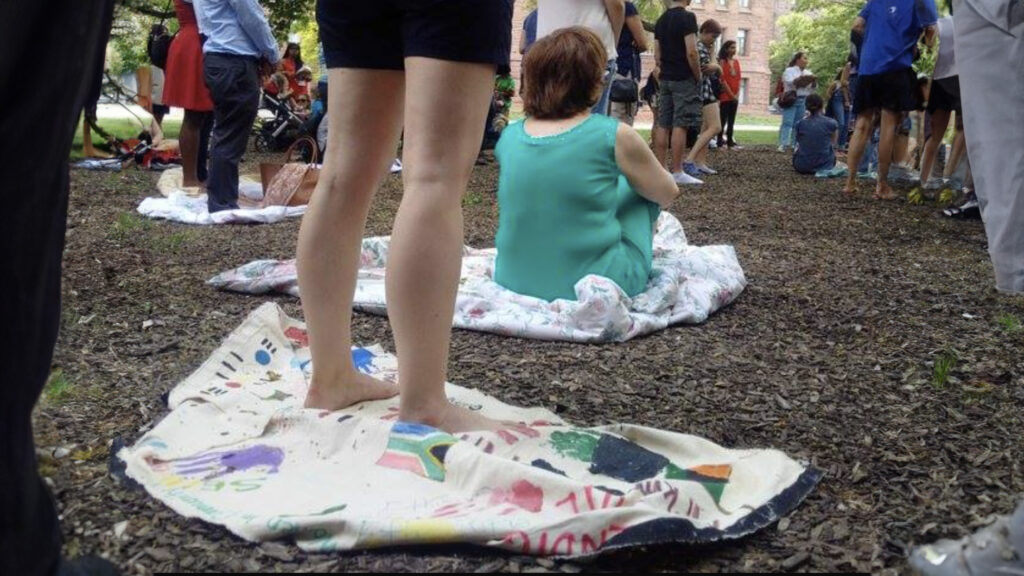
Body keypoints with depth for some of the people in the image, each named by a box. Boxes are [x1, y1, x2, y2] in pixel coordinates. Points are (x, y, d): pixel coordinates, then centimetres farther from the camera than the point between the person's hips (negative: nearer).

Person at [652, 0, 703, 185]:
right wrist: (698, 76, -7)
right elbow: (691, 52, -18)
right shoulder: (687, 17, -11)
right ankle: (677, 172, -7)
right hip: (684, 78, -7)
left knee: (662, 125, 7)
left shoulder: (661, 20, 12)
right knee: (680, 125, -7)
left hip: (665, 78, 7)